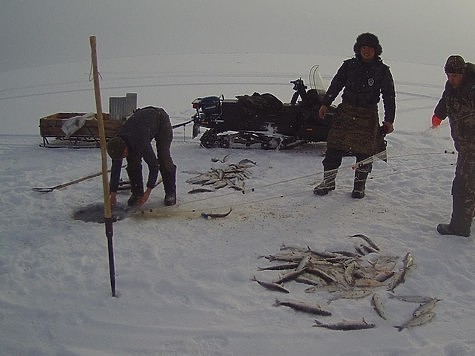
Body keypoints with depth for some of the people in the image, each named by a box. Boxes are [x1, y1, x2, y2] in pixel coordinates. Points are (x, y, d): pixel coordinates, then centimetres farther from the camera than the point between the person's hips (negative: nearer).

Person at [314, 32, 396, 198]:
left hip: (368, 116, -1)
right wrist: (325, 104, 4)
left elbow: (389, 96, 2)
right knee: (334, 147, -1)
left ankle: (359, 185, 18)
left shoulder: (382, 70, 1)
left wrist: (389, 120, -2)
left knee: (364, 151, 1)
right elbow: (336, 84, 10)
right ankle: (328, 181, 12)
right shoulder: (349, 65, 4)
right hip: (345, 111, 1)